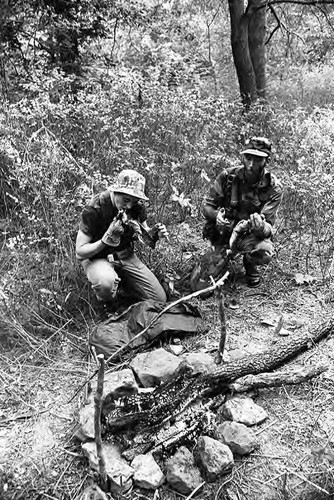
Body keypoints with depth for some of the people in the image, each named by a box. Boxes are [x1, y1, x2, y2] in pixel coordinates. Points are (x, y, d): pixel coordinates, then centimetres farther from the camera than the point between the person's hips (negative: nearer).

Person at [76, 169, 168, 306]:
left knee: (160, 299, -4)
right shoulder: (94, 209, -23)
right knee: (106, 284, -41)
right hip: (98, 257, -4)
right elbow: (80, 253, -21)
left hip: (126, 256, 5)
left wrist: (154, 234, -17)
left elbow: (145, 235, 8)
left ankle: (120, 285, 17)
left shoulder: (137, 206, -8)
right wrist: (105, 240, -37)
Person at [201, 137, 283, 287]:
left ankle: (250, 264, 6)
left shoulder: (273, 187, -14)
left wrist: (261, 227, -44)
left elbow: (268, 228, -18)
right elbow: (206, 205, -3)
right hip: (223, 233, 1)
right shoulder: (228, 176, -12)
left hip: (251, 235, -1)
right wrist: (217, 215, -27)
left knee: (265, 253, -33)